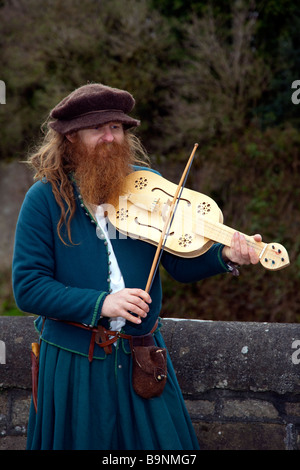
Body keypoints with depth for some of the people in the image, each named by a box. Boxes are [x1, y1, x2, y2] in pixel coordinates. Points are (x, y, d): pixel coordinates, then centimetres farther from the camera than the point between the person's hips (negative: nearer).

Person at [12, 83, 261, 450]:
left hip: (143, 358, 3)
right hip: (74, 364, -2)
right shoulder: (45, 198, -9)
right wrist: (100, 304, -24)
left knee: (163, 445, 10)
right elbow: (27, 288, -13)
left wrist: (223, 255, -20)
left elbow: (181, 264, 1)